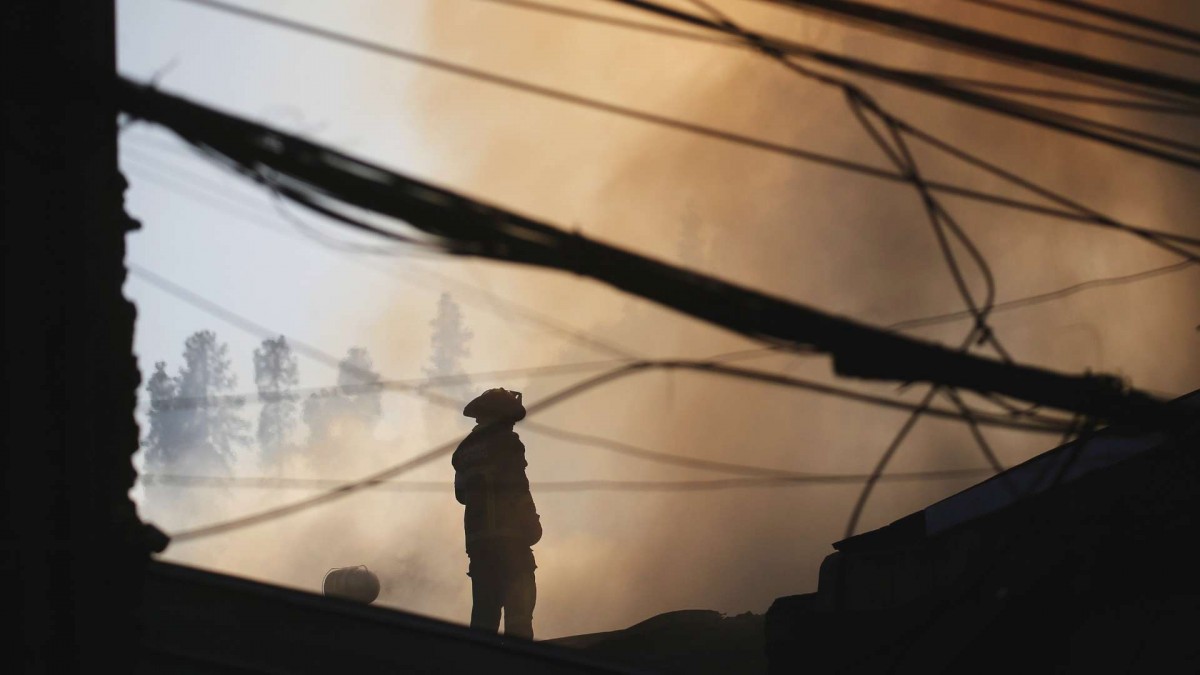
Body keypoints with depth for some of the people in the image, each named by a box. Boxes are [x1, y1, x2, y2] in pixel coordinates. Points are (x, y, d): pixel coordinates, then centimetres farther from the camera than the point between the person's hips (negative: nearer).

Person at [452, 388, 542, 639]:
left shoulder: (465, 451, 16)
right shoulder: (506, 443, -4)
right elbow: (518, 489, -9)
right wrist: (531, 526, -2)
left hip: (477, 537, 7)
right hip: (509, 534, -7)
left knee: (485, 607, 8)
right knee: (518, 604, -9)